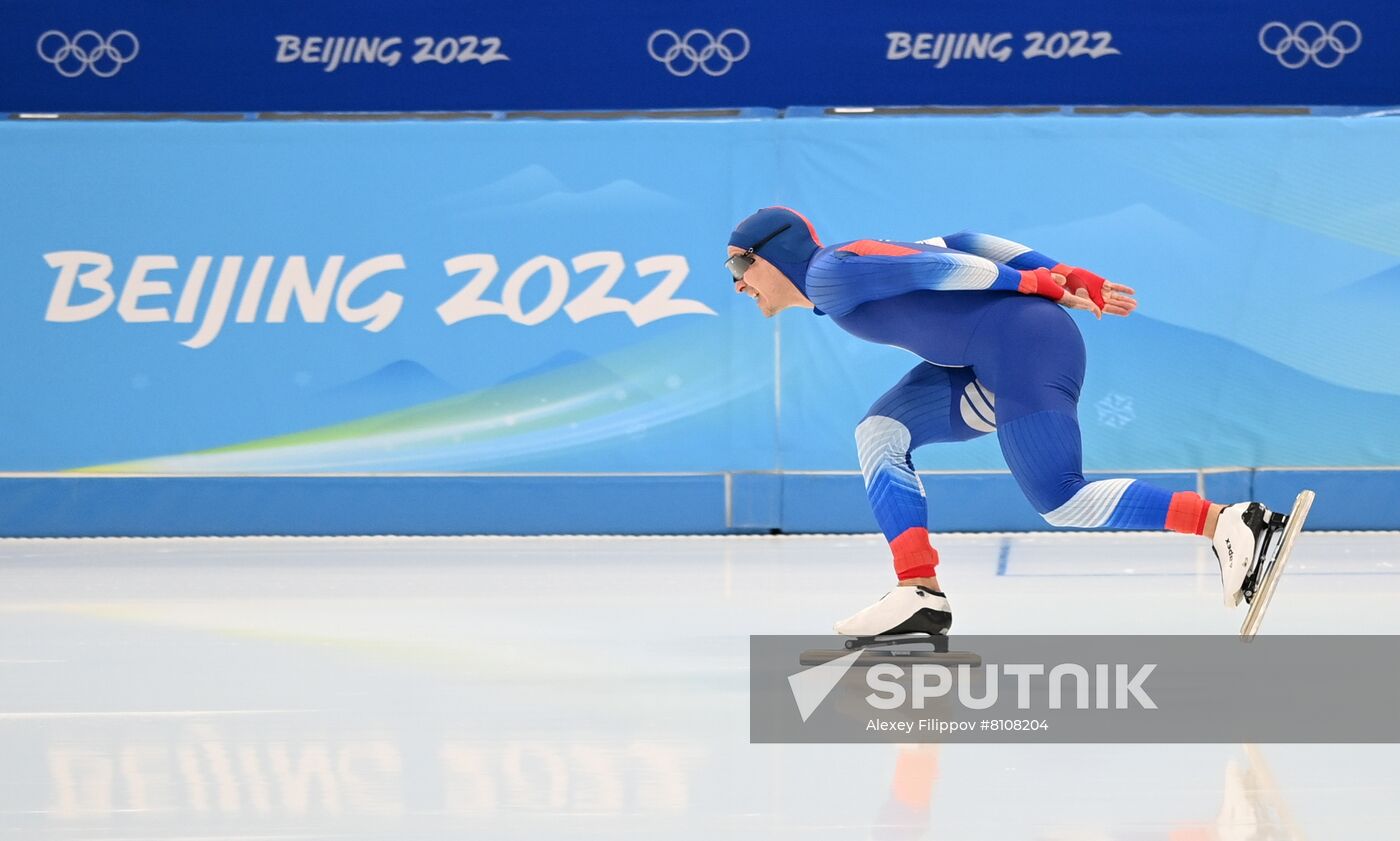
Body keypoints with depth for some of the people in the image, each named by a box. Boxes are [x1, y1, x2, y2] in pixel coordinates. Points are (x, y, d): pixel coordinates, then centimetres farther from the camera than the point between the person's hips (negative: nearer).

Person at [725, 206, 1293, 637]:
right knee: (881, 433, 8)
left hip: (1024, 341, -10)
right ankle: (921, 597, -1)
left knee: (1059, 501, -15)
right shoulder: (859, 265, 24)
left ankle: (1227, 524, -16)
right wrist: (1064, 276, 11)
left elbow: (927, 267, -10)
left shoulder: (827, 273, -3)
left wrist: (1035, 285, -11)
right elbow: (958, 246, 18)